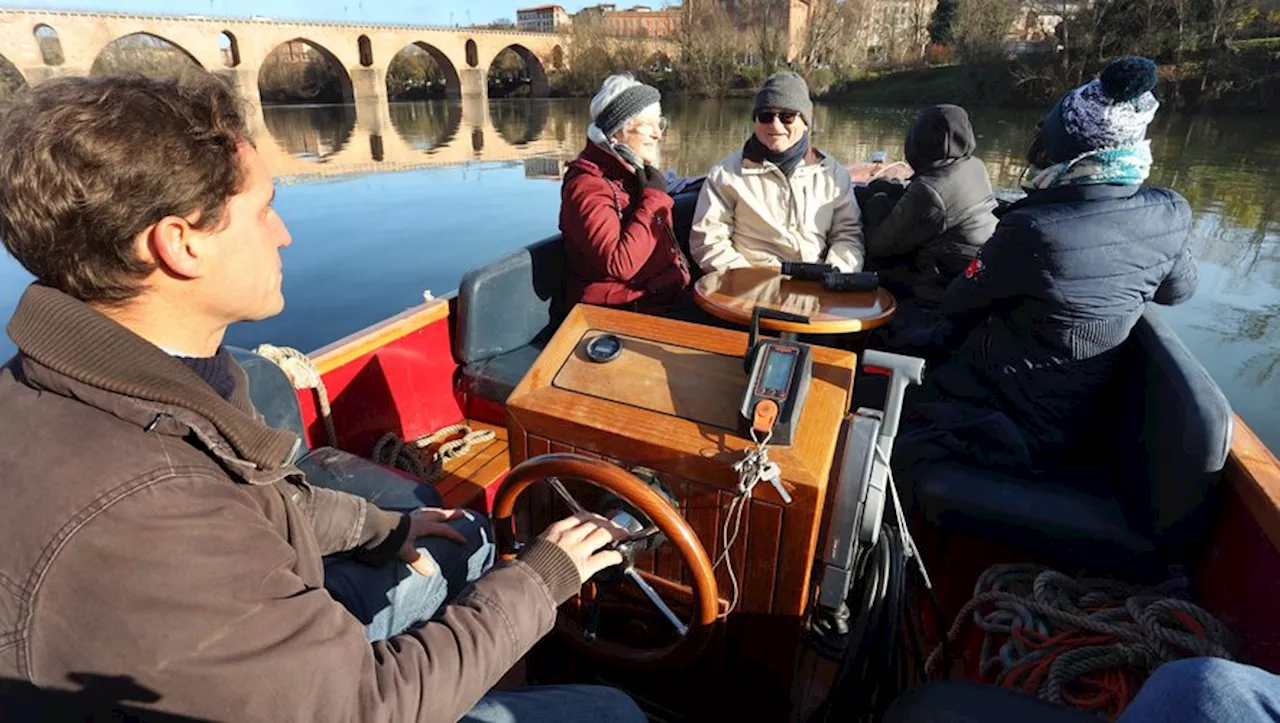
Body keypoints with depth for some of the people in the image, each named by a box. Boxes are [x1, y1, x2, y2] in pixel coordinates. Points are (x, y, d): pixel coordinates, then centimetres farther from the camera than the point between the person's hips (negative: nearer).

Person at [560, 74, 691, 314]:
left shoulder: (637, 170, 11)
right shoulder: (587, 186, -15)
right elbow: (619, 263, -27)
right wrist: (653, 198, -18)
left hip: (665, 299, 8)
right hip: (618, 314, -8)